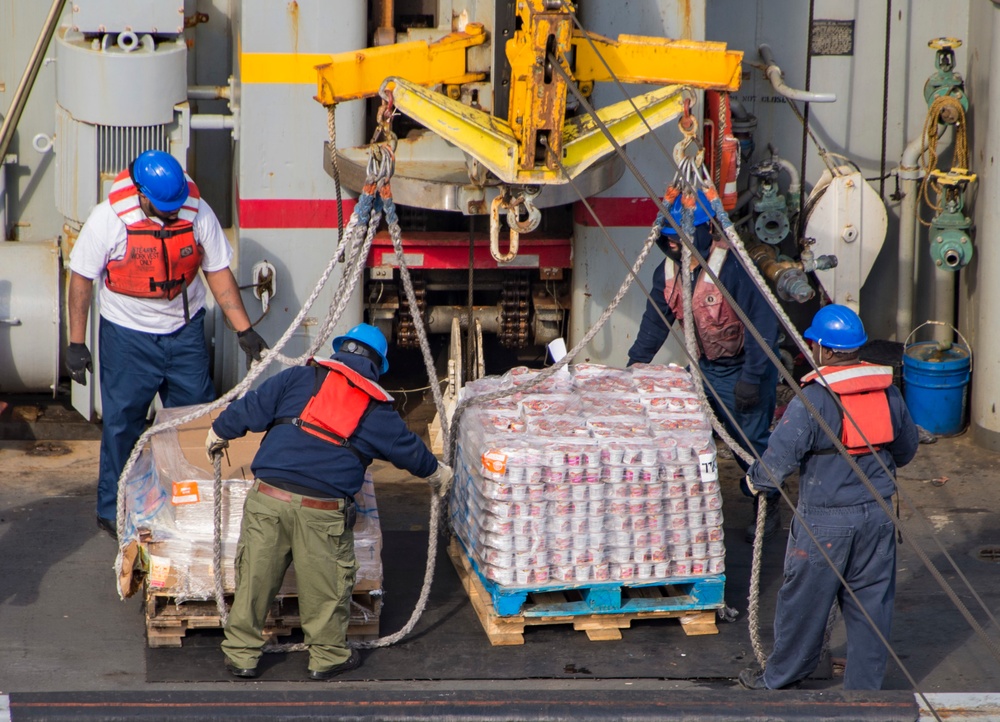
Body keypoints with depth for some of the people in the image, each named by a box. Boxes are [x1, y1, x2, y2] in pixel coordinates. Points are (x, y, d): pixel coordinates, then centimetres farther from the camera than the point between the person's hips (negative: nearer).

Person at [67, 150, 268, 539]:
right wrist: (76, 343, -9)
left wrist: (244, 330, -4)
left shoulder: (198, 213, -11)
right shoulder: (108, 219, -18)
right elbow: (81, 278, -9)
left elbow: (218, 272, -1)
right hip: (127, 335, -3)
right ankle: (112, 511, 19)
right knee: (122, 423, 4)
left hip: (185, 331, 3)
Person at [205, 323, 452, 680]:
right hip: (323, 511, -1)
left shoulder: (301, 377, 9)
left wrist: (218, 433, 26)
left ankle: (241, 654, 18)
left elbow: (251, 409, 9)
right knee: (327, 584, 13)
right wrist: (437, 473, 42)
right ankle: (328, 656, 23)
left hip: (269, 496, 1)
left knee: (254, 575, 10)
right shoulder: (378, 409, 11)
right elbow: (410, 449, 23)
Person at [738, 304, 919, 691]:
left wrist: (757, 478, 3)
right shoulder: (887, 391, -1)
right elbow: (907, 448, 13)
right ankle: (865, 686, 17)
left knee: (805, 601, 11)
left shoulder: (812, 400, -19)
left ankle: (779, 677, 27)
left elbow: (779, 458, -19)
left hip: (825, 521, -4)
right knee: (871, 602, 12)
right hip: (877, 515, 5)